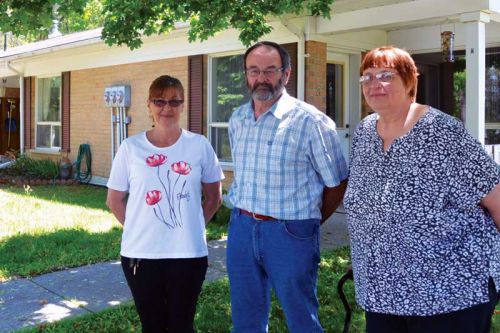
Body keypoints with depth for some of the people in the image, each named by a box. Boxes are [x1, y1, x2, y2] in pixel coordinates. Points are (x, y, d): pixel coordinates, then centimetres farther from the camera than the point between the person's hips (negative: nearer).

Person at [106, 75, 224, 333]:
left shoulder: (199, 146, -2)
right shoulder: (131, 147, -2)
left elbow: (213, 198, 8)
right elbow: (115, 200, 7)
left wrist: (191, 226, 1)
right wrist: (138, 229, 1)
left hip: (187, 253, 0)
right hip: (140, 253, 1)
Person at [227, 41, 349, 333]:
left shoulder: (311, 121, -12)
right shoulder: (237, 120, 7)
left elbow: (337, 184, -5)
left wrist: (309, 222, 5)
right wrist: (246, 216, 14)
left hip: (290, 233, -5)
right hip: (242, 228, 6)